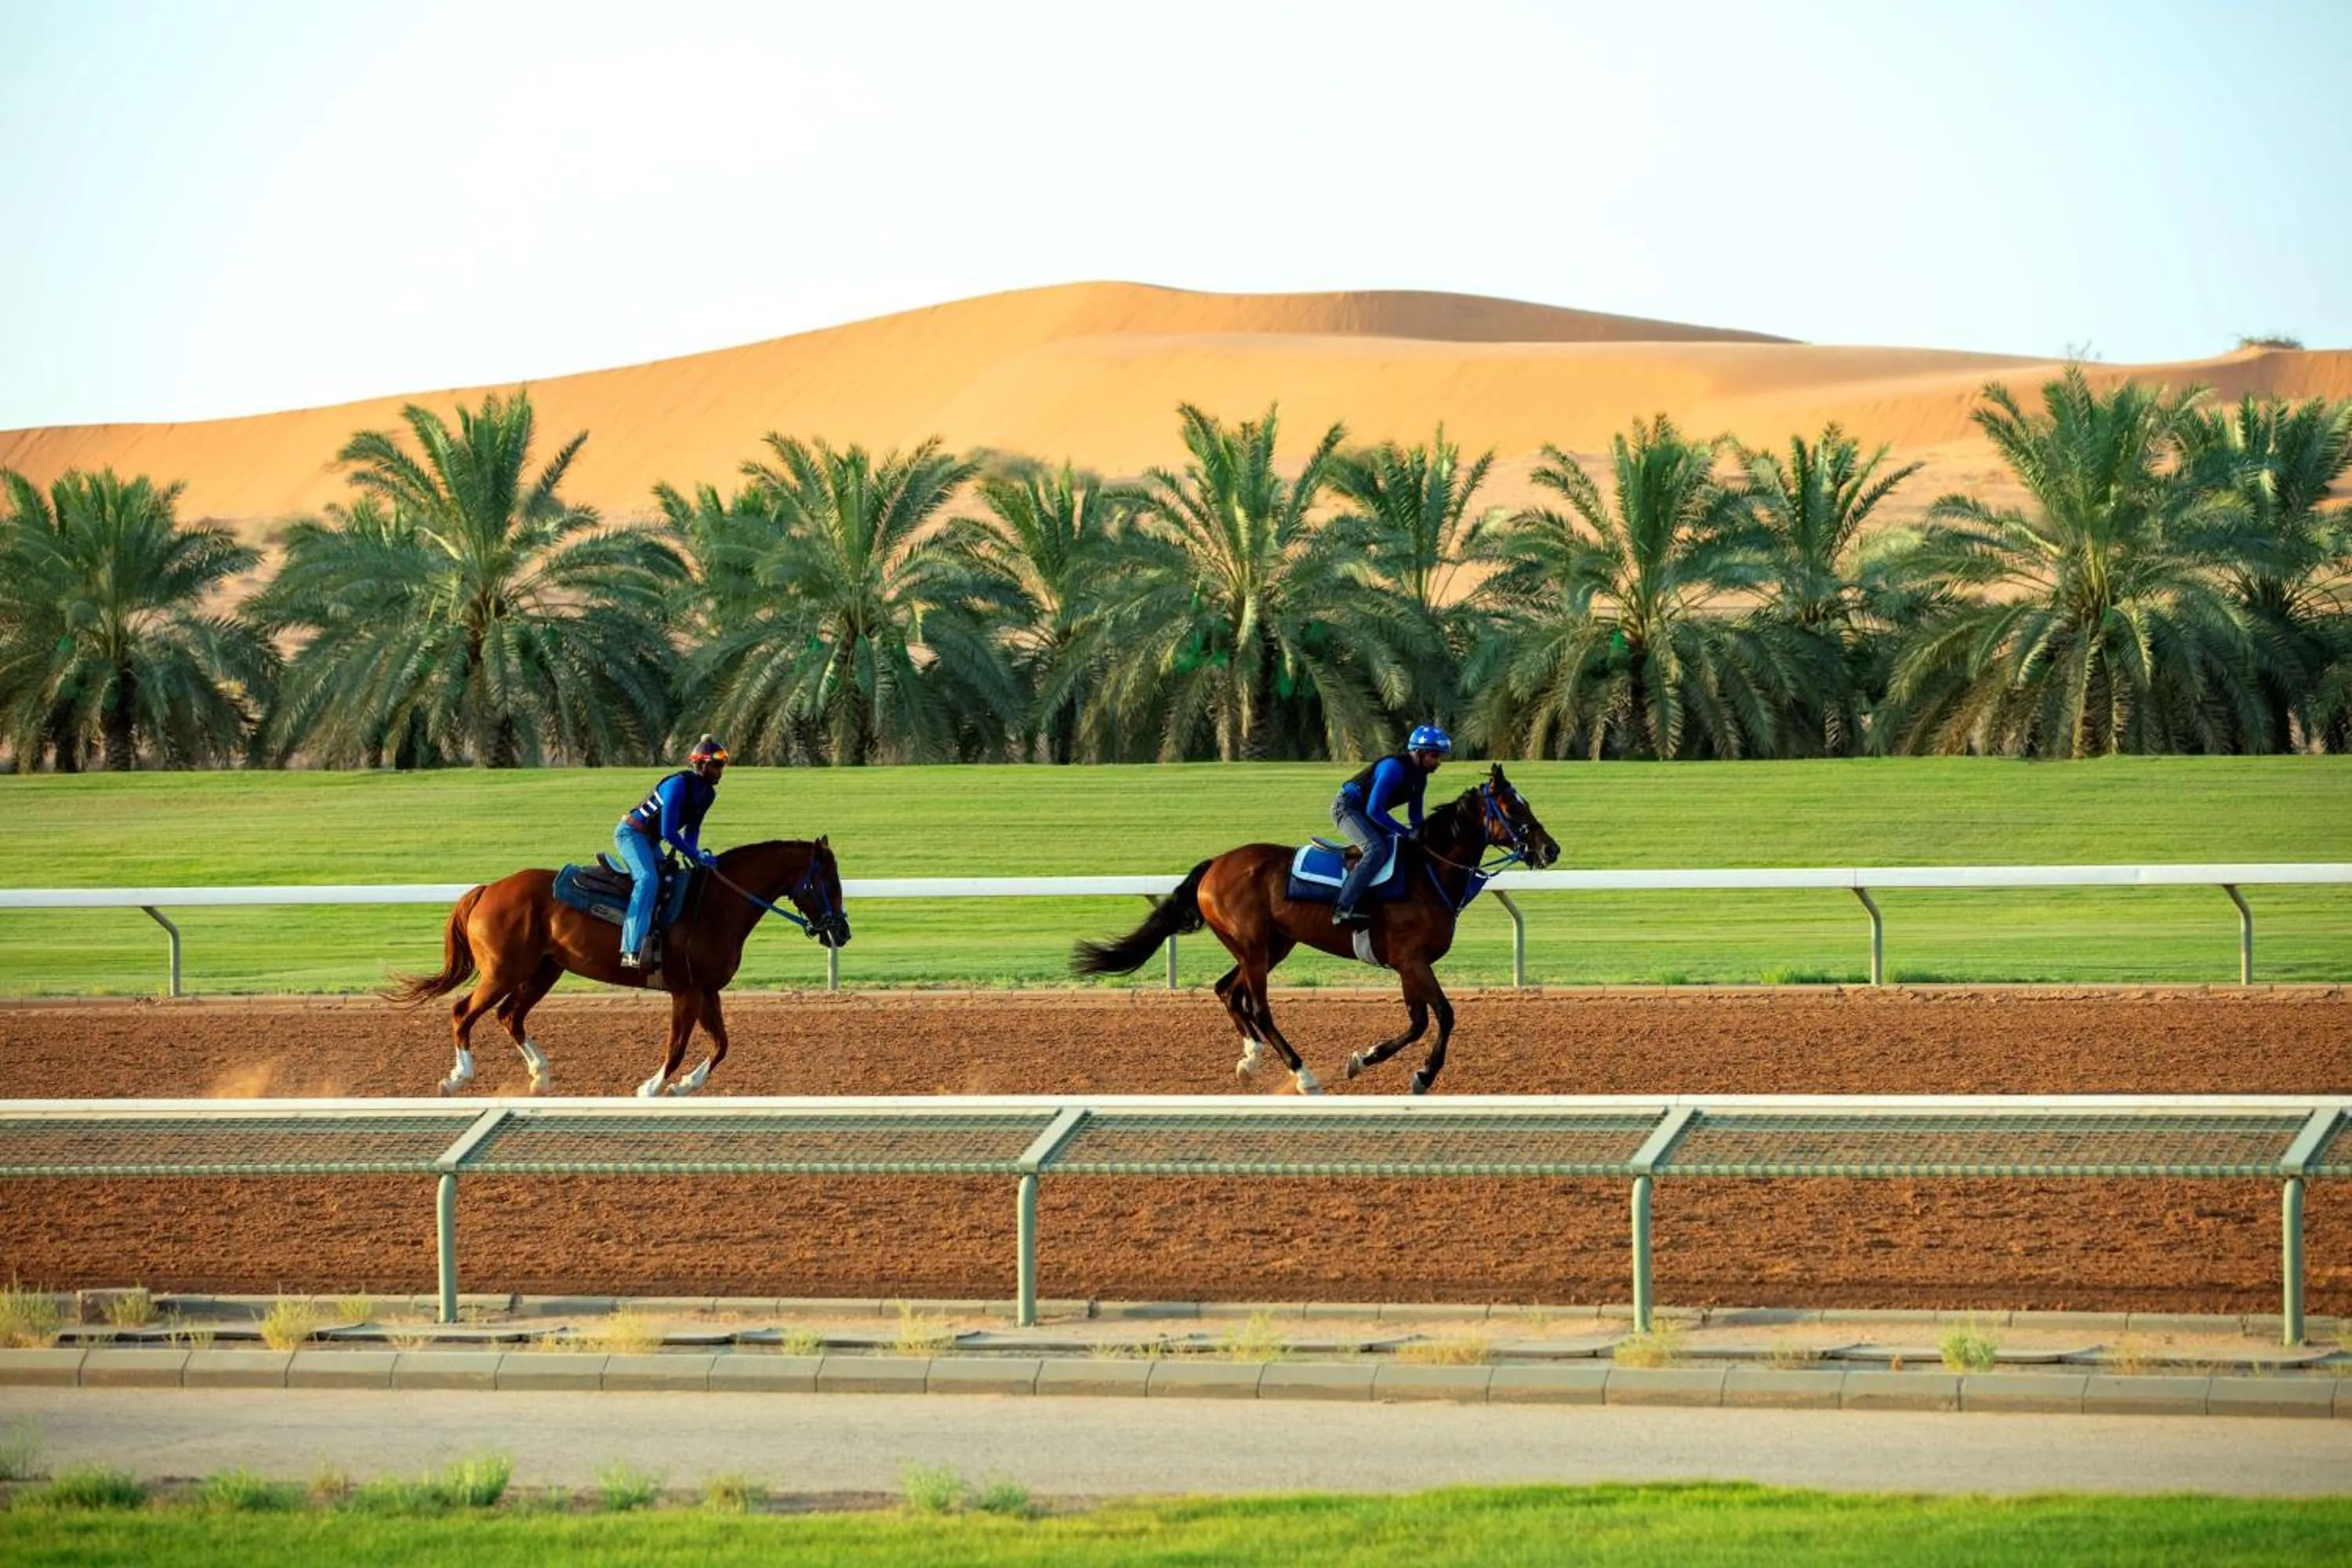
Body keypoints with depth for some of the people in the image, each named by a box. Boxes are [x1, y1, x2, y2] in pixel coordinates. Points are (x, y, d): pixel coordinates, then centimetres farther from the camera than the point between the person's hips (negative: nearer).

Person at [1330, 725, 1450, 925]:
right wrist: (1405, 832, -27)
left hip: (1365, 812, 10)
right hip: (1347, 807, -10)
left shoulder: (1419, 777, 3)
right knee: (1377, 850, -30)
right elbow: (1374, 810, -29)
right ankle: (1344, 908, -38)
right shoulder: (1395, 768, -26)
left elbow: (1416, 816, 14)